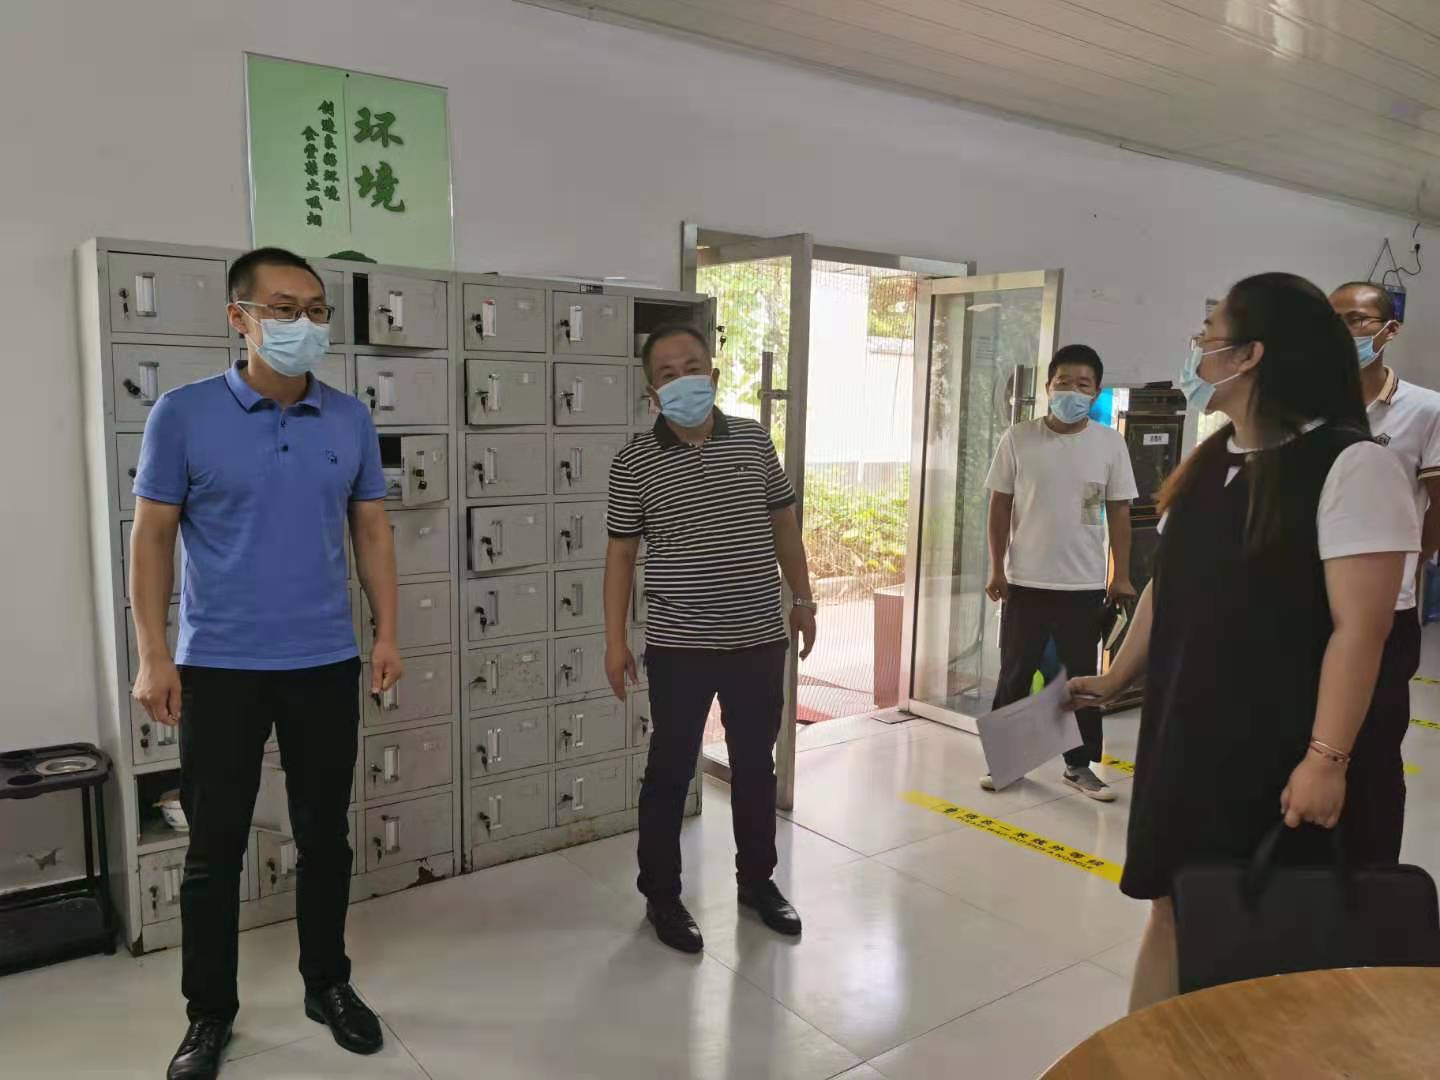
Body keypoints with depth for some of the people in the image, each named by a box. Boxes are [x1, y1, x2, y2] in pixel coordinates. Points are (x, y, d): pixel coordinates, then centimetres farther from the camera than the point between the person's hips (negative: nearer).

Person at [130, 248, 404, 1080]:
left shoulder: (351, 418, 2)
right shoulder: (184, 414, -5)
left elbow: (372, 528, 7)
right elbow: (154, 535, -3)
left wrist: (387, 633, 1)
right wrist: (153, 654, -7)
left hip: (327, 664, 2)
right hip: (217, 667, -2)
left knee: (325, 835, 13)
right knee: (215, 847, 10)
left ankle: (329, 985, 32)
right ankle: (210, 1012, 28)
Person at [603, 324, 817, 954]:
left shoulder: (754, 441, 2)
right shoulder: (636, 462, -7)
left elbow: (783, 524, 11)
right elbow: (621, 553, -3)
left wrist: (803, 601, 11)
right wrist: (615, 641, -5)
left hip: (760, 640, 3)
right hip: (680, 647, -3)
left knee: (756, 765, 17)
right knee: (670, 771, 9)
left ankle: (757, 879, 36)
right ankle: (661, 895, 27)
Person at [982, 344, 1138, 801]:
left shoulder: (1110, 443, -1)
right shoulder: (1019, 438, -4)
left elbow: (1118, 512, 3)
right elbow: (1000, 506, 1)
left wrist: (1121, 576, 0)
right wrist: (997, 569, -3)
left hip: (1085, 584, 1)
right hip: (1025, 581, -1)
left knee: (1083, 676, 11)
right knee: (1015, 674, 10)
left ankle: (1079, 764, 25)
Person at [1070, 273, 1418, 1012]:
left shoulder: (1351, 466, -13)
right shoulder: (1206, 465, 9)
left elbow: (1360, 627, -18)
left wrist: (1326, 757, -20)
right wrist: (1116, 679, 20)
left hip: (1275, 752, -6)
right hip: (1183, 735, 7)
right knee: (1171, 906, 14)